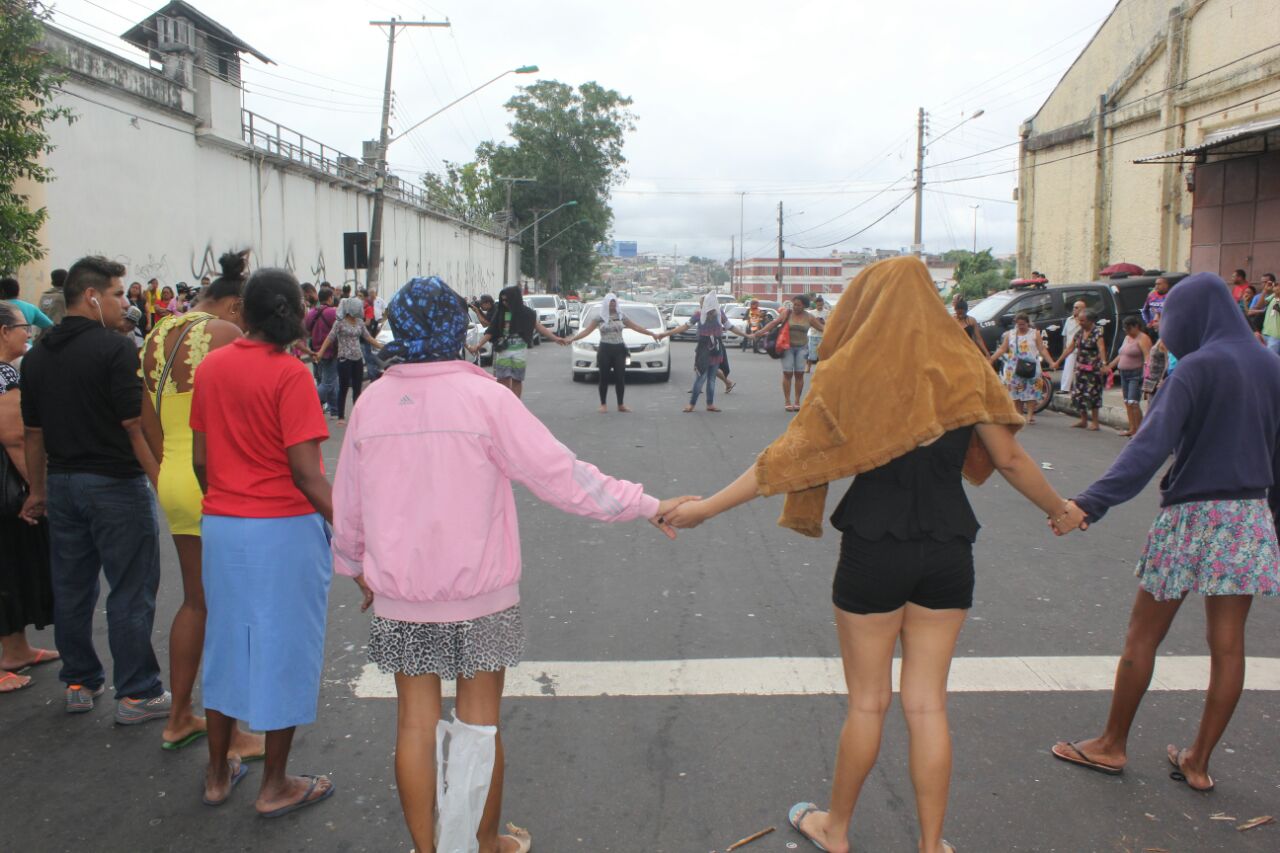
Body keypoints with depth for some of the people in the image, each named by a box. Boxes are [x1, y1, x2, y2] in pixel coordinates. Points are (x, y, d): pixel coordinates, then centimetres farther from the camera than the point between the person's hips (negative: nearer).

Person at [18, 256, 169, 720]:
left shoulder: (37, 354, 9)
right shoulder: (115, 348, -14)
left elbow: (33, 431, 14)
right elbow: (136, 427, -18)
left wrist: (38, 490, 21)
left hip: (62, 482, 8)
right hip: (116, 483, -7)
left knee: (72, 586, 16)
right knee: (131, 590, 1)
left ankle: (79, 683, 28)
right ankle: (137, 694, 8)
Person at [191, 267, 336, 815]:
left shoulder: (211, 366, 3)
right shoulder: (289, 374, -15)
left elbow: (200, 458, 10)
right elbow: (305, 471, -19)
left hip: (220, 526, 6)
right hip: (283, 528, -6)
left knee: (227, 640, 18)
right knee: (282, 646, 7)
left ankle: (218, 774, 33)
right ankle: (275, 787, 20)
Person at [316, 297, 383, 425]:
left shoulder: (360, 322, 8)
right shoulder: (340, 323, -8)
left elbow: (368, 338, 15)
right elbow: (330, 338, -13)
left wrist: (382, 347, 16)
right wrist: (321, 352, -24)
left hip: (358, 358, 5)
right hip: (344, 358, -5)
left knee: (357, 388, 8)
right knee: (343, 388, 1)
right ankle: (341, 417, 9)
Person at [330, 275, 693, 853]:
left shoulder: (371, 402, -2)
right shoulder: (483, 397, -13)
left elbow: (347, 505, 8)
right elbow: (560, 474, -15)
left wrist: (357, 568, 25)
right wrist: (646, 506, -7)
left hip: (399, 596, 3)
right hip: (479, 595, -2)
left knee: (416, 719, 13)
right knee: (481, 719, 12)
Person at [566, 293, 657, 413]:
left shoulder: (621, 316, 7)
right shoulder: (599, 317, 1)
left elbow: (636, 327, 9)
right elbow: (587, 331, -1)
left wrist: (651, 333, 5)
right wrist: (572, 339, -11)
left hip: (619, 349, 2)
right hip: (605, 349, -2)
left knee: (620, 377, 0)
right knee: (604, 378, 1)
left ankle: (621, 405, 9)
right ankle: (603, 404, 11)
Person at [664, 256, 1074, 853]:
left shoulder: (853, 372, -9)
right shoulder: (963, 367, 1)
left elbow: (788, 458, -12)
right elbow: (1010, 458, 6)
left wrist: (705, 508, -6)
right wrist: (1059, 509, 24)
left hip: (874, 552, -3)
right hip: (948, 554, 3)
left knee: (867, 702, 12)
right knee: (927, 705, 14)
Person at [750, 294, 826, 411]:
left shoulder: (809, 317, 3)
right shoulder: (787, 313, -1)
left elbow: (821, 328, 10)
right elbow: (774, 323, -5)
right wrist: (760, 332, -12)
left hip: (801, 347, 2)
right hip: (787, 347, -2)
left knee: (799, 374, 2)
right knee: (787, 374, -3)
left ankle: (797, 401, 10)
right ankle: (787, 401, 2)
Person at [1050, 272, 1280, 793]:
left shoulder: (1198, 367, -13)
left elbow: (1152, 445, -25)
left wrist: (1091, 503, -31)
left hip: (1193, 514, -6)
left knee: (1142, 637, 7)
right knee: (1227, 645, 10)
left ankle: (1112, 745, 19)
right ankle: (1199, 762, 20)